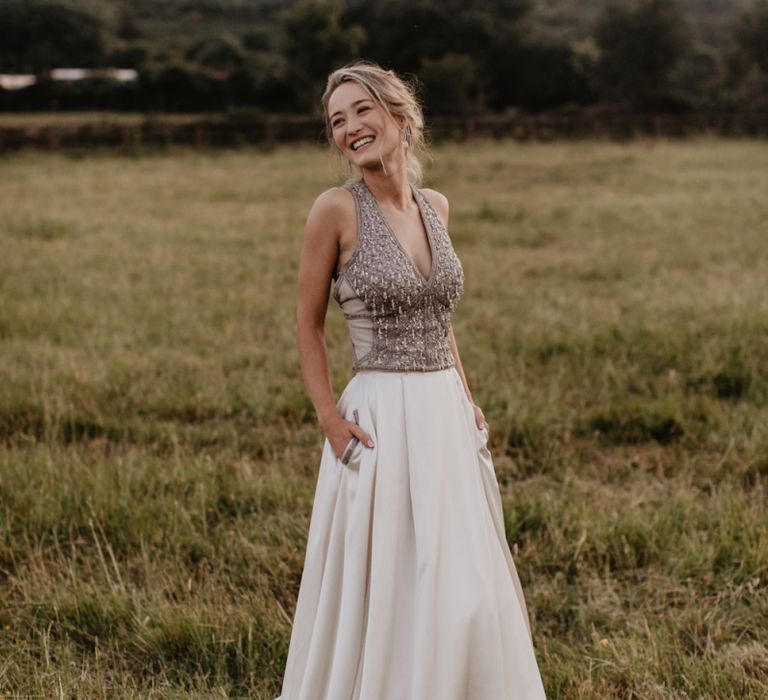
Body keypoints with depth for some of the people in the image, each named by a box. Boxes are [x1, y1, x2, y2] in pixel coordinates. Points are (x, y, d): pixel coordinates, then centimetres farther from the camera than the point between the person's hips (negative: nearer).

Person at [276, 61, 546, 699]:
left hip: (449, 417, 6)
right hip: (383, 421, -6)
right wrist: (331, 421, -11)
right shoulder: (337, 209, -9)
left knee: (470, 596, 11)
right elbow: (308, 324, -3)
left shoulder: (436, 206, 8)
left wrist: (468, 400, 10)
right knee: (380, 598, 1)